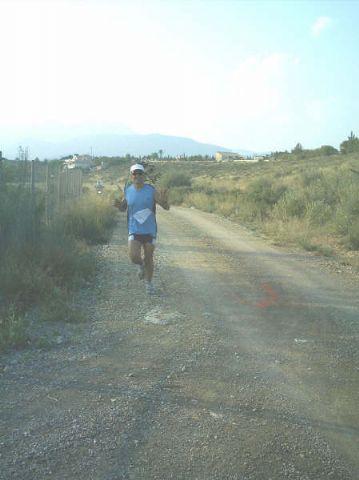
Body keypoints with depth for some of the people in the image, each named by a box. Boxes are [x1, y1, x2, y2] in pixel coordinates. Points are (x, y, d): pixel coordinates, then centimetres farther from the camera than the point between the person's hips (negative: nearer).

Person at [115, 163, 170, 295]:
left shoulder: (152, 190, -8)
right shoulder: (128, 191, 0)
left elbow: (166, 208, -8)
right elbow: (123, 208, 14)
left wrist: (164, 200, -31)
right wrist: (118, 205, -10)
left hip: (150, 231, -1)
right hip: (134, 230, 1)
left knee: (148, 258, 8)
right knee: (134, 257, -15)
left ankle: (148, 282, 31)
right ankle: (140, 265, 21)